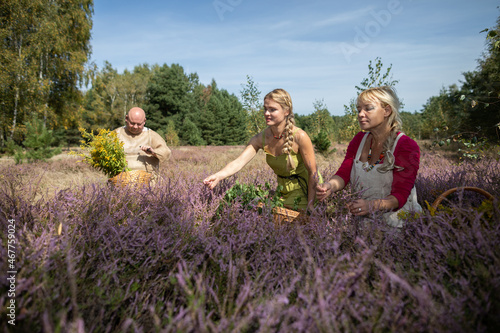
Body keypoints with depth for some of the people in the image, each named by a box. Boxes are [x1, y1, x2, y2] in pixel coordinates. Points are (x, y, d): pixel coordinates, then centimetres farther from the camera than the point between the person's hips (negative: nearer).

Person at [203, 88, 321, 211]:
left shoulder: (299, 136, -26)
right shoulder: (261, 138, -15)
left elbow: (312, 172, -19)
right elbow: (239, 162, -26)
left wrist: (310, 206, -18)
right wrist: (218, 176, -45)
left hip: (305, 187, -4)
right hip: (282, 187, 4)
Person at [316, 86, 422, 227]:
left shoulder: (407, 146, -9)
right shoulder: (359, 139, 9)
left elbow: (400, 195, -16)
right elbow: (343, 173, -1)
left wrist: (372, 205, -36)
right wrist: (330, 186, -25)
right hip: (363, 219, 5)